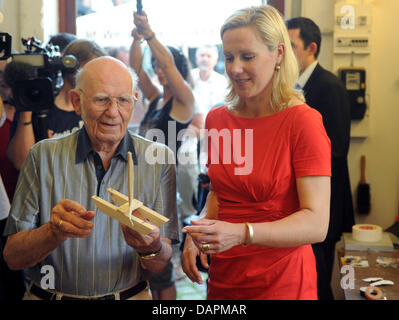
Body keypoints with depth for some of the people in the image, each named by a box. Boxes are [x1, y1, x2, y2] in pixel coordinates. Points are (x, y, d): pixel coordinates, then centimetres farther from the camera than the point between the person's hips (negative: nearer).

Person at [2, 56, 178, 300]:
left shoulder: (159, 159, 1)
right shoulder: (44, 156, 0)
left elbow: (160, 264, 0)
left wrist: (152, 248, -21)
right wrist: (54, 232, -21)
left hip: (130, 295, 1)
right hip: (49, 295, -1)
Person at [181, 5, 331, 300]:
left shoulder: (303, 121, -14)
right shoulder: (216, 119, 2)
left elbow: (316, 224, -19)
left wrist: (240, 234, -31)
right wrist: (198, 235, -2)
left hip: (281, 286, -5)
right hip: (222, 281, 5)